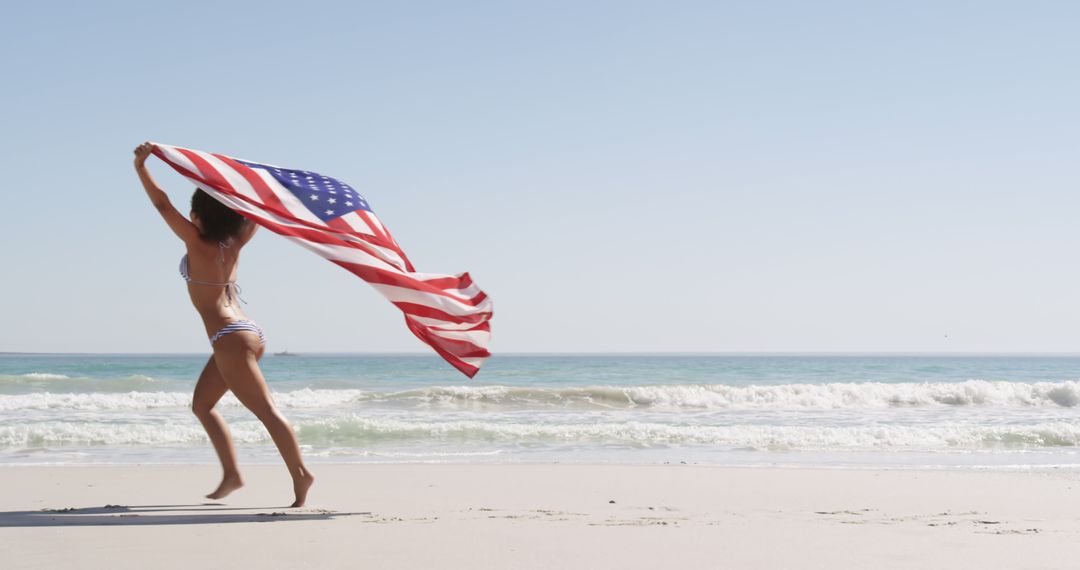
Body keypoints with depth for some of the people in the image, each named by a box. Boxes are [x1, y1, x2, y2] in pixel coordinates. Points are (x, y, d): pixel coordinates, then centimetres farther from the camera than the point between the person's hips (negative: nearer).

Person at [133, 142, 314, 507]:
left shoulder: (199, 245, -12)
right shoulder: (233, 246, 6)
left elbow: (163, 206, -16)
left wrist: (141, 168, -17)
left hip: (231, 339, -9)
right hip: (243, 333, 9)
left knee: (265, 410, -8)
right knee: (202, 404, 18)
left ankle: (300, 475, -7)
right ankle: (231, 473, 16)